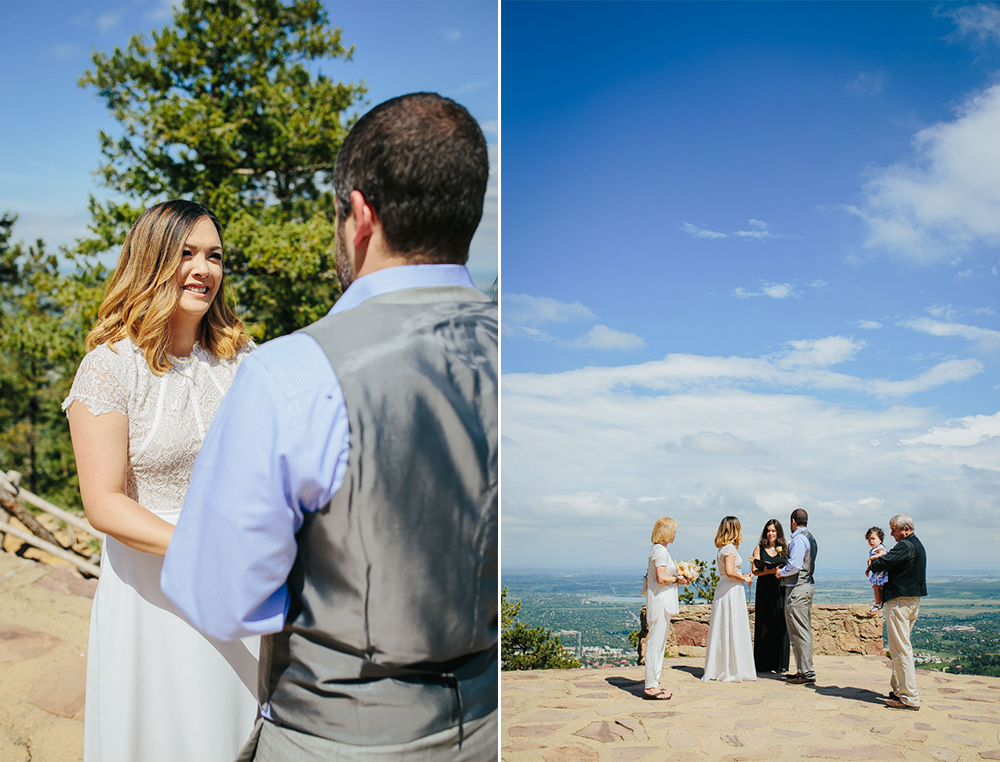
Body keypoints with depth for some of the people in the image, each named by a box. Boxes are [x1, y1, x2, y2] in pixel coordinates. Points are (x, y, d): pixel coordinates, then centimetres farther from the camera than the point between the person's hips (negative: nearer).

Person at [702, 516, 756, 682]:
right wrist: (744, 579, -10)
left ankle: (718, 668, 16)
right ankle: (732, 670, 1)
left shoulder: (724, 547, 13)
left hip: (724, 590, 9)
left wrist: (743, 576, 12)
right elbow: (730, 572, -23)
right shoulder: (729, 548, -14)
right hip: (732, 591, -9)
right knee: (733, 630, -3)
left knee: (722, 630, 11)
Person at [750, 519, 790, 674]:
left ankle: (780, 663, 7)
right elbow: (754, 571, -1)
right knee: (764, 626, -1)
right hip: (764, 591, -1)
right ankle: (763, 663, 4)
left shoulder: (784, 549, 10)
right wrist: (768, 571, -19)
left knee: (781, 626, 0)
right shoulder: (759, 548, 6)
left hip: (781, 591, 1)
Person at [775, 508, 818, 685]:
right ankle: (805, 671, 19)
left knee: (799, 632, -6)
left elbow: (795, 565, -23)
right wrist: (784, 570, 15)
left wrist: (781, 572, -6)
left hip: (797, 588, -10)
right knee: (805, 630, 13)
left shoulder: (798, 539, -14)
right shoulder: (810, 538, 16)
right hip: (807, 585, 10)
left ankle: (806, 673, -5)